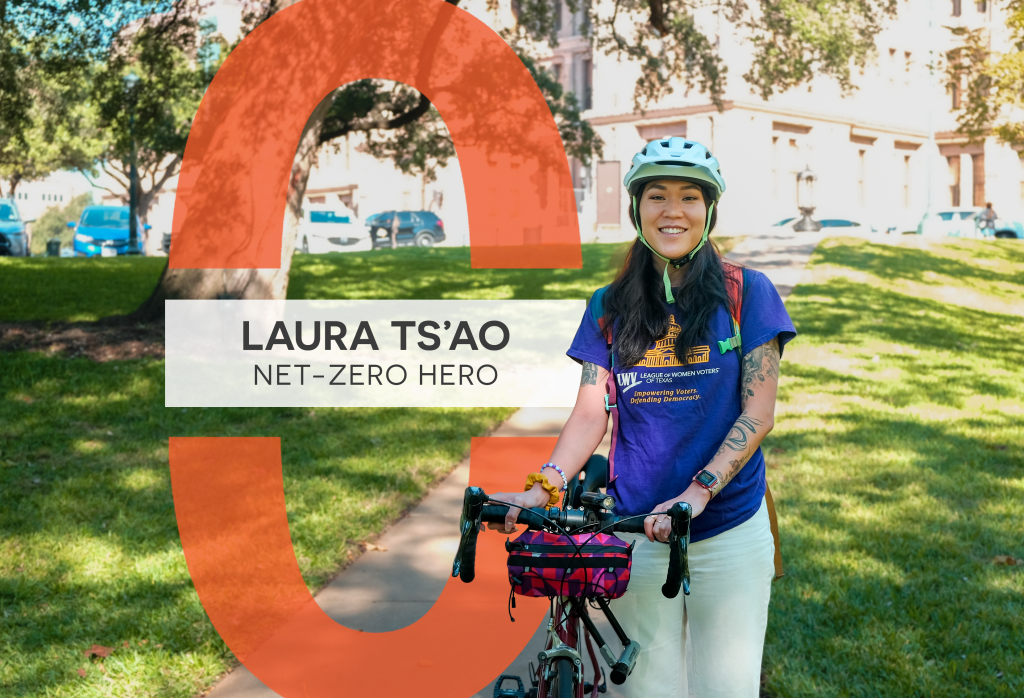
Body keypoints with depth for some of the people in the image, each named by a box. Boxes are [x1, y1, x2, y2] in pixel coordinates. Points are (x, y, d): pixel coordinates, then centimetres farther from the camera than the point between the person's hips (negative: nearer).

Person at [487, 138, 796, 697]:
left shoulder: (747, 293, -2)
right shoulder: (611, 308, 6)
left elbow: (757, 412, -7)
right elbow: (591, 414, -1)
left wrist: (696, 493, -20)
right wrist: (541, 489, -18)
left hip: (728, 530, -1)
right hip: (638, 531, 2)